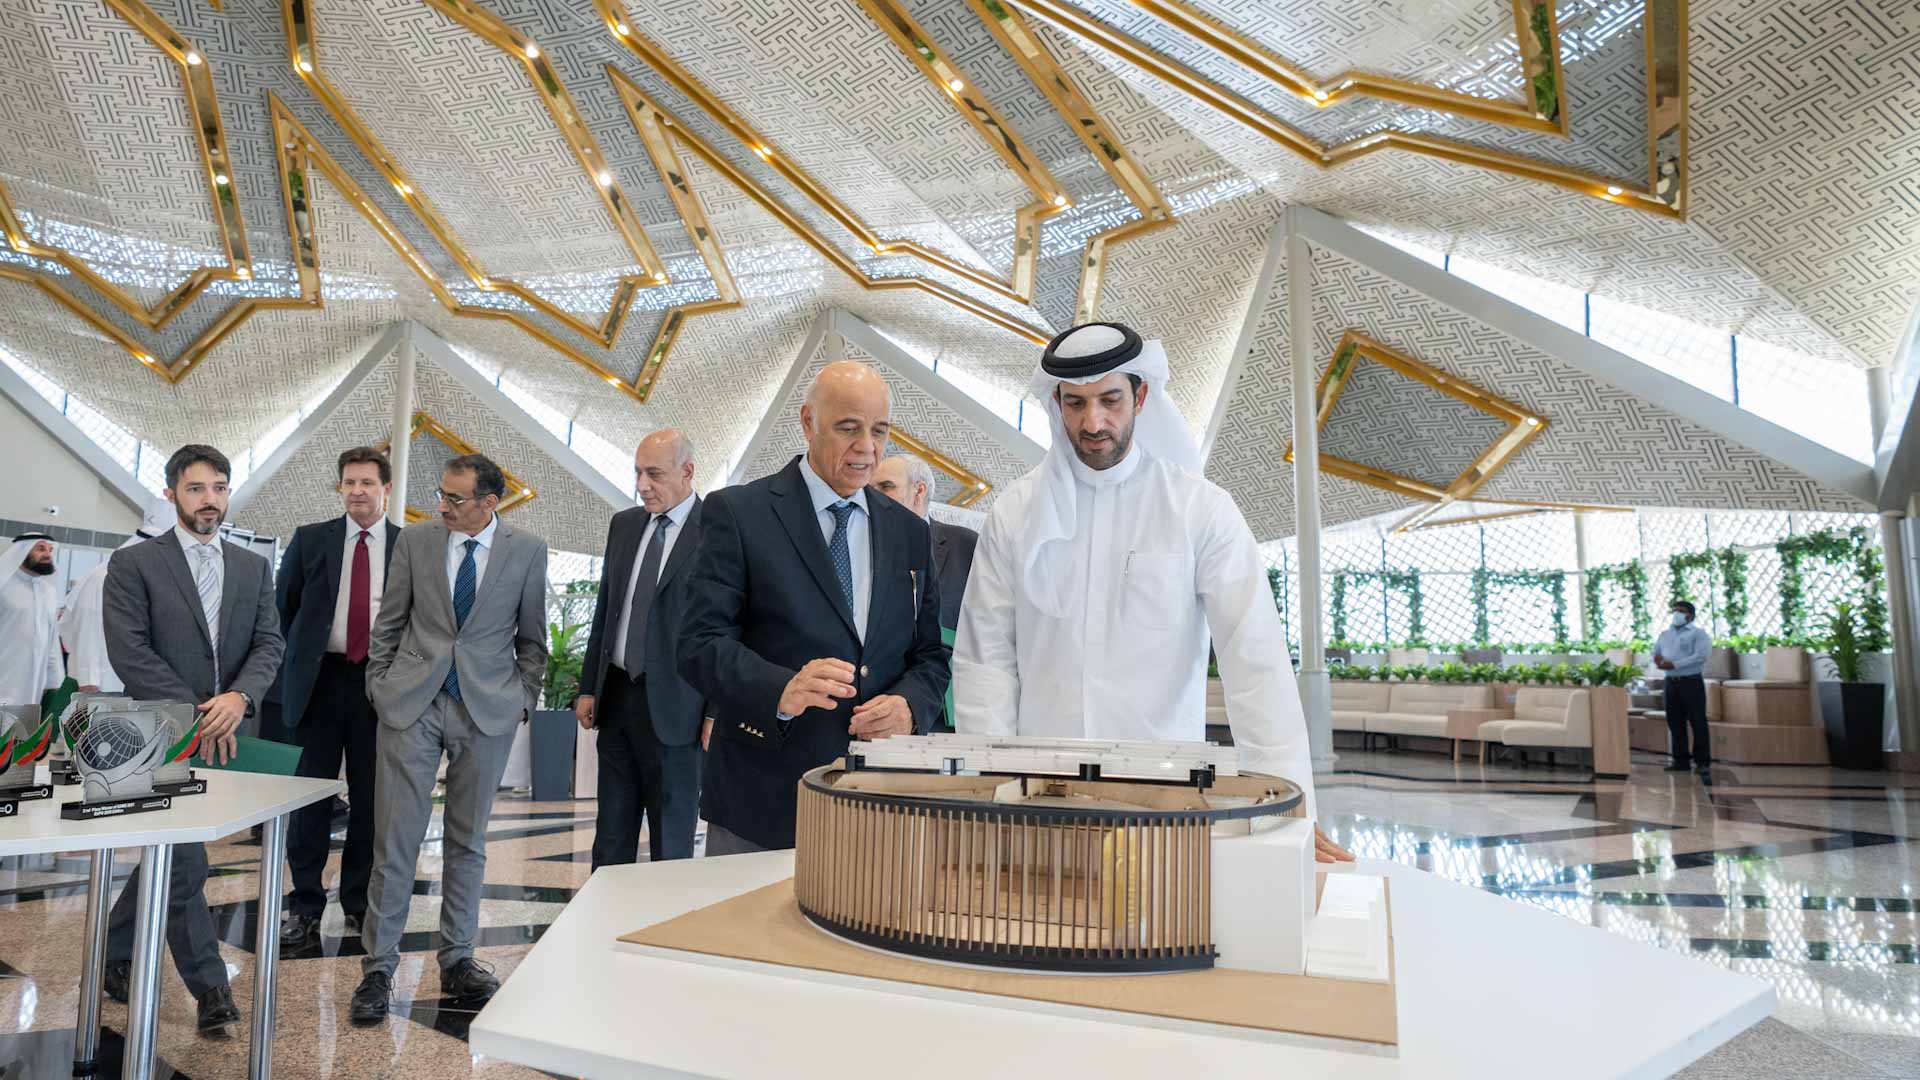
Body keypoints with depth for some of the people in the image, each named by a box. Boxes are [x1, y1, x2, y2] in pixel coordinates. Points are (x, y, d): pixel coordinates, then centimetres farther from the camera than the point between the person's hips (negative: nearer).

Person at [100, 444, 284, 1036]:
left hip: (225, 734, 4)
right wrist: (195, 714, -16)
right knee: (184, 863, -3)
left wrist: (239, 697, -16)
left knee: (168, 857, 15)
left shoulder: (253, 568, 9)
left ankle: (114, 953, 36)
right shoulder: (133, 564, -3)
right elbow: (129, 653, -10)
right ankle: (211, 988, 6)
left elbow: (269, 643, 3)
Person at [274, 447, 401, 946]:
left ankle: (359, 905, 19)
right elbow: (283, 604, 13)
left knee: (369, 798, 7)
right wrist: (299, 658, 10)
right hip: (321, 678, 1)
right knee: (312, 795, 6)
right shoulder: (310, 539, 6)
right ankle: (304, 907, 17)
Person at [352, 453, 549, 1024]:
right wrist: (378, 685, 7)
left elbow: (532, 636, 6)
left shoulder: (528, 550, -2)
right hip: (411, 702, 0)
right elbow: (389, 621, 9)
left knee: (468, 841, 10)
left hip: (487, 709, 0)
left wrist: (525, 698, 3)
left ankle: (457, 960, 23)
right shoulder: (415, 539, 1)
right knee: (394, 840, 1)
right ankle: (378, 967, 15)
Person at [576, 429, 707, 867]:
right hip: (616, 696, 6)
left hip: (672, 707, -6)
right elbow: (604, 611, 16)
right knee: (611, 834, 14)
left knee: (671, 840, 6)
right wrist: (588, 687, 13)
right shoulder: (624, 524, 11)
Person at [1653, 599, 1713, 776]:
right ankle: (1681, 760, 14)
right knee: (1675, 723, 8)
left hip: (1691, 682, -6)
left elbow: (1700, 656, -16)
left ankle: (1703, 762, 2)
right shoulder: (1664, 634, 17)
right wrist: (1658, 660, -6)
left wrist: (1674, 665, -20)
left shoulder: (1699, 633, -3)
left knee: (1698, 723, -4)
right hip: (1671, 683, 6)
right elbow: (1655, 653, 18)